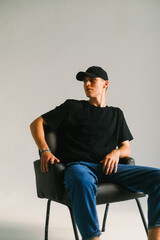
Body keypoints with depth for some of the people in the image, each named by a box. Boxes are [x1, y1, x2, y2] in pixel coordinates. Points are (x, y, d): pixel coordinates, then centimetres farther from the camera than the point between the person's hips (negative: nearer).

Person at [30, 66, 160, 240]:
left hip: (108, 167, 4)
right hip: (78, 165, -3)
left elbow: (126, 148, 25)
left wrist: (116, 152, -1)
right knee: (83, 182, -43)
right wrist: (45, 151, -4)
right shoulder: (73, 107, 16)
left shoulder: (116, 114, 26)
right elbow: (36, 124, 15)